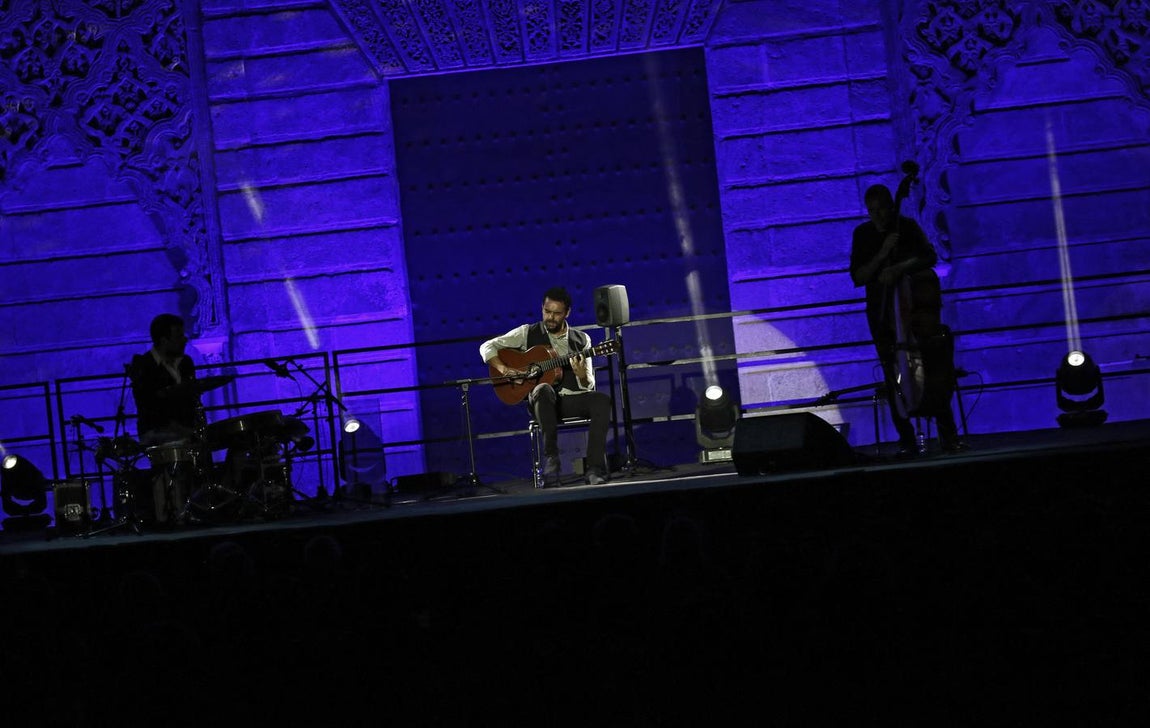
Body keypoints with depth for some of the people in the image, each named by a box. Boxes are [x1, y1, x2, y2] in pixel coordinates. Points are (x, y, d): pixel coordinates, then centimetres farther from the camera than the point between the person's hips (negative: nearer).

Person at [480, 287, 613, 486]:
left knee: (602, 400, -29)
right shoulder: (528, 333, 8)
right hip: (542, 401, -2)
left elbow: (589, 385, 8)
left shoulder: (581, 340, 13)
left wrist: (582, 376, -16)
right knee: (544, 390, -39)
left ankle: (595, 470, -34)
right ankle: (551, 460, -39)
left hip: (572, 398, 2)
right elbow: (487, 347, 5)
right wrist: (504, 370, -12)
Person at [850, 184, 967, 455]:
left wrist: (899, 267, -27)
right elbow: (857, 277, -3)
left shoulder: (907, 226, 2)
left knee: (934, 371, -11)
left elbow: (930, 256, -13)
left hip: (913, 307, -1)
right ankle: (907, 440, -2)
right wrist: (882, 255, -17)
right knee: (894, 376, -5)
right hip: (883, 312, 1)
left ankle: (948, 435, -9)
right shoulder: (863, 234, 5)